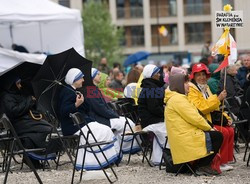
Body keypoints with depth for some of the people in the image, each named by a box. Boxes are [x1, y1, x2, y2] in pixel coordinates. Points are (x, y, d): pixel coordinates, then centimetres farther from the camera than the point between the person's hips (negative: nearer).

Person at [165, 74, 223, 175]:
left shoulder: (173, 98, 22)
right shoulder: (178, 99, -14)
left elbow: (191, 117, 20)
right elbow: (194, 118, -18)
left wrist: (207, 127, 8)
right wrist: (208, 127, -4)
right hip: (185, 138, -11)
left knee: (215, 135, 12)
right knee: (217, 136, -8)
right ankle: (203, 165, -5)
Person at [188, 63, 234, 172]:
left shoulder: (205, 88, 19)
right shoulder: (191, 90, -10)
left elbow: (215, 108, 27)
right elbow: (201, 107, -23)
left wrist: (225, 117, 12)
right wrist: (218, 99, -25)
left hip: (210, 121, 9)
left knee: (230, 130, -10)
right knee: (223, 132, -24)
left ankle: (226, 160, -5)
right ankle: (219, 163, -17)